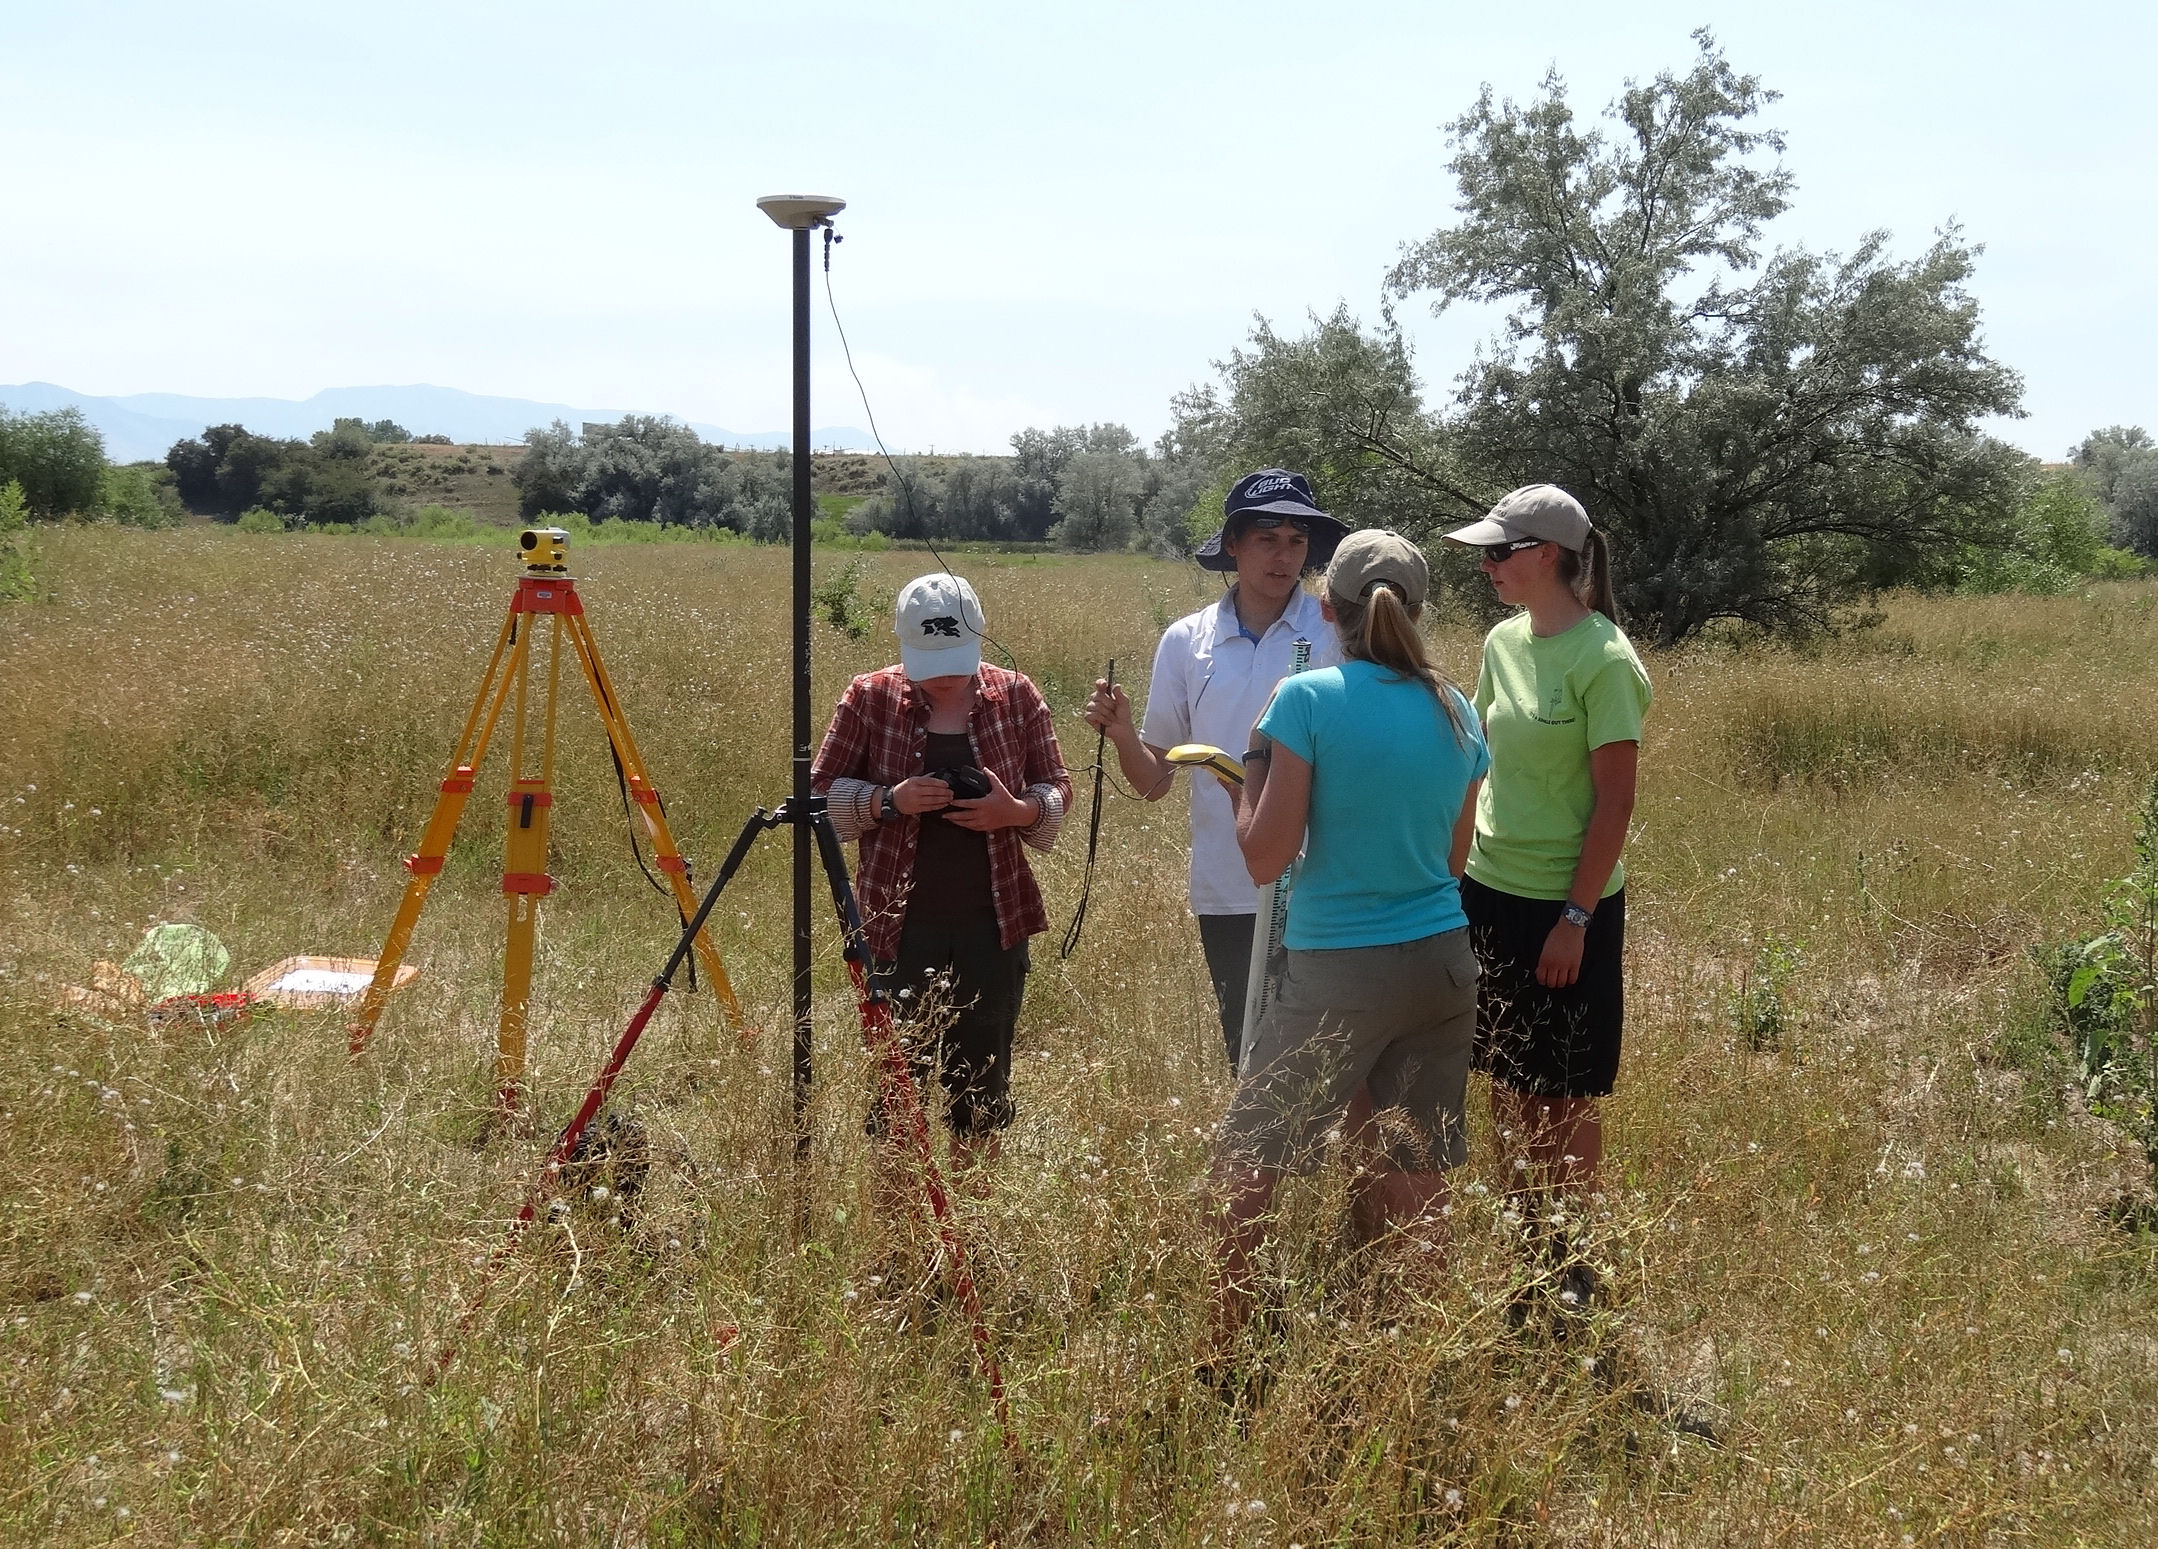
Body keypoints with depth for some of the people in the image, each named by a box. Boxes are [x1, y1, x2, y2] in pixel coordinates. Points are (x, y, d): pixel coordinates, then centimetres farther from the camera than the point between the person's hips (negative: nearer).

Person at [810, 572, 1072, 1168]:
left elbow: (1059, 791, 8)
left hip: (994, 924, 2)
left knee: (982, 1076, 8)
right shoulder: (869, 697, -1)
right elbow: (821, 792, 2)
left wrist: (1018, 811, -14)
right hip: (900, 923, -1)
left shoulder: (1015, 696, 3)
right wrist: (889, 800, -16)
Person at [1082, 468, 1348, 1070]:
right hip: (1226, 893, 3)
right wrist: (1120, 732, -10)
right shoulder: (1187, 641, 5)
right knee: (1249, 1066, 14)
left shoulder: (1338, 632, -2)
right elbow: (1154, 781, 9)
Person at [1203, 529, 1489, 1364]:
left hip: (1339, 973, -5)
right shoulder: (1455, 710, 5)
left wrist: (1256, 762, 2)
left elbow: (1265, 855, -12)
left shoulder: (1308, 700, -11)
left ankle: (1217, 1352, 10)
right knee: (1418, 1186, 10)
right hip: (1444, 966, 5)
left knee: (1244, 1167, 6)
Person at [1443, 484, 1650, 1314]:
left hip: (1567, 905, -6)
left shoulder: (1604, 661, -16)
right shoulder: (1504, 641, 5)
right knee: (1506, 1084, 12)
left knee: (1565, 1097, 5)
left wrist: (1575, 919, -16)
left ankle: (1573, 1261, 19)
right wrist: (1464, 875, 10)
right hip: (1491, 891, 7)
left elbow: (1615, 803, -15)